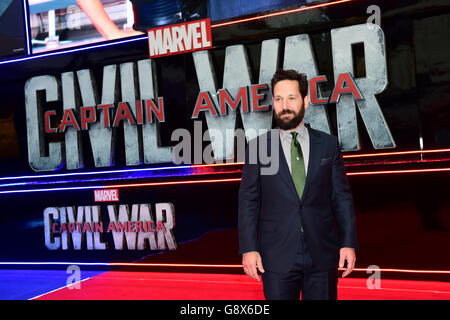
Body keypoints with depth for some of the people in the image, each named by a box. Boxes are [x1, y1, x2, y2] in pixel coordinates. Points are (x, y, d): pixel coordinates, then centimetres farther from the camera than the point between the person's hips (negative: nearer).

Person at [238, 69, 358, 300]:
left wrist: (349, 244, -1)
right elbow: (248, 201, 1)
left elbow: (342, 198, 6)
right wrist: (248, 248, -6)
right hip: (277, 258, -1)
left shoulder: (328, 145, 5)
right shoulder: (258, 147, 2)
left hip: (322, 255, 1)